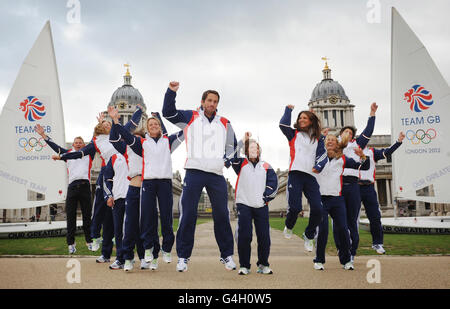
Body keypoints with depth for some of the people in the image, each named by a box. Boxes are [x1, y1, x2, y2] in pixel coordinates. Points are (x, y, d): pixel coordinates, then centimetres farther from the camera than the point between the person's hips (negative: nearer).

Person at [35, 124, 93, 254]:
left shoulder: (88, 153, 13)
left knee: (87, 215, 4)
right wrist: (43, 134, 16)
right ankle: (71, 243, 7)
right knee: (70, 216, 1)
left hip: (85, 186, -1)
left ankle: (89, 241, 13)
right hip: (72, 186, 1)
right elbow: (54, 146, 18)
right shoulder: (68, 153, 17)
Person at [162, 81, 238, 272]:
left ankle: (227, 255, 18)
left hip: (216, 174, 2)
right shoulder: (191, 117, 9)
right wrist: (171, 91, -13)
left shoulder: (224, 123, 15)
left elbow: (232, 145, 24)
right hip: (194, 172, -2)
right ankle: (183, 256, 10)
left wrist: (225, 159, 7)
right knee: (188, 216, 0)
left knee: (222, 216, 6)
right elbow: (168, 113, -1)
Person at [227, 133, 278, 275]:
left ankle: (263, 265, 14)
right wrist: (243, 141, -12)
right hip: (244, 205, -2)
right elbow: (232, 157, -9)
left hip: (261, 206, 2)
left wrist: (265, 197, -2)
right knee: (244, 236, -5)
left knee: (264, 236, 1)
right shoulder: (241, 163, 10)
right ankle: (244, 266, 5)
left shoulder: (266, 166, 14)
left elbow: (273, 184, 9)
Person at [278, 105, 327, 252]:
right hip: (295, 174, -2)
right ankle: (288, 226, 21)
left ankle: (309, 236, 15)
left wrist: (318, 165, -11)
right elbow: (283, 124, -4)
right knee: (295, 207, -14)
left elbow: (322, 154, 9)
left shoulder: (317, 138, 19)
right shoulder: (294, 134, 14)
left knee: (317, 209, -8)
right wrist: (288, 109, 9)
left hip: (311, 176, 3)